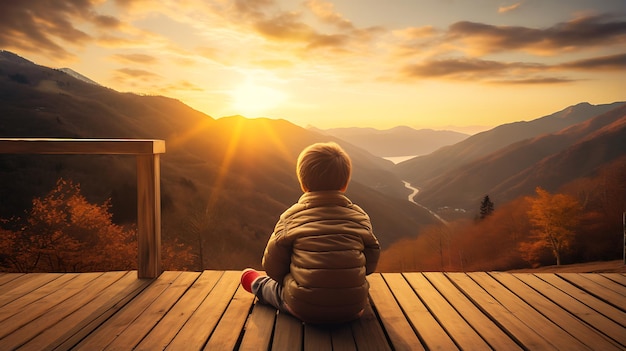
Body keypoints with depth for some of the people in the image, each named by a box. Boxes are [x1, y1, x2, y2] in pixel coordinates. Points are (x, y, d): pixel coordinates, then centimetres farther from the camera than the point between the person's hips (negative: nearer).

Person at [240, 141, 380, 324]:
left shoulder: (291, 217, -5)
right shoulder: (360, 216, 0)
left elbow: (273, 267, -1)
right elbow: (371, 262, 6)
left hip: (304, 309, -2)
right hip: (352, 309, 2)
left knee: (277, 287, 27)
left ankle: (257, 284, 53)